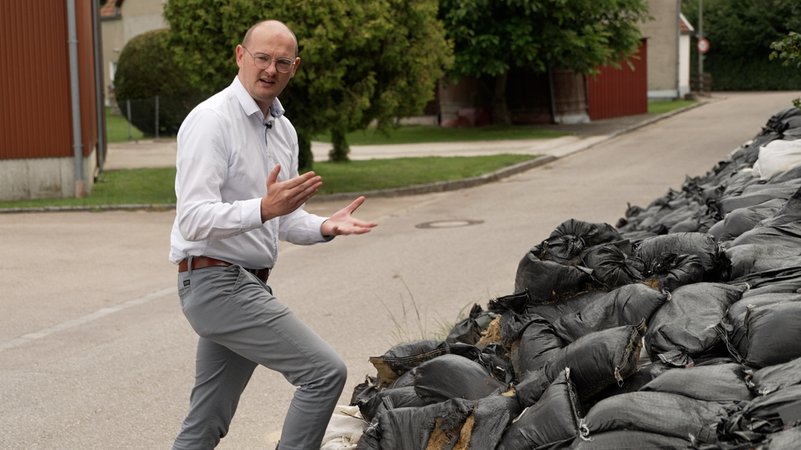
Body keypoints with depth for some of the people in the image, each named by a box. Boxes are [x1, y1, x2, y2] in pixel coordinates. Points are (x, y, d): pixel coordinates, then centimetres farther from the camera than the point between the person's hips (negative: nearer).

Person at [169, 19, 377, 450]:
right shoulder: (211, 120, -14)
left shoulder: (284, 130, 13)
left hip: (247, 284, 9)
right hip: (218, 283, -9)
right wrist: (264, 208, -37)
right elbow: (194, 219, -23)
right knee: (326, 371, -12)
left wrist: (324, 226, -1)